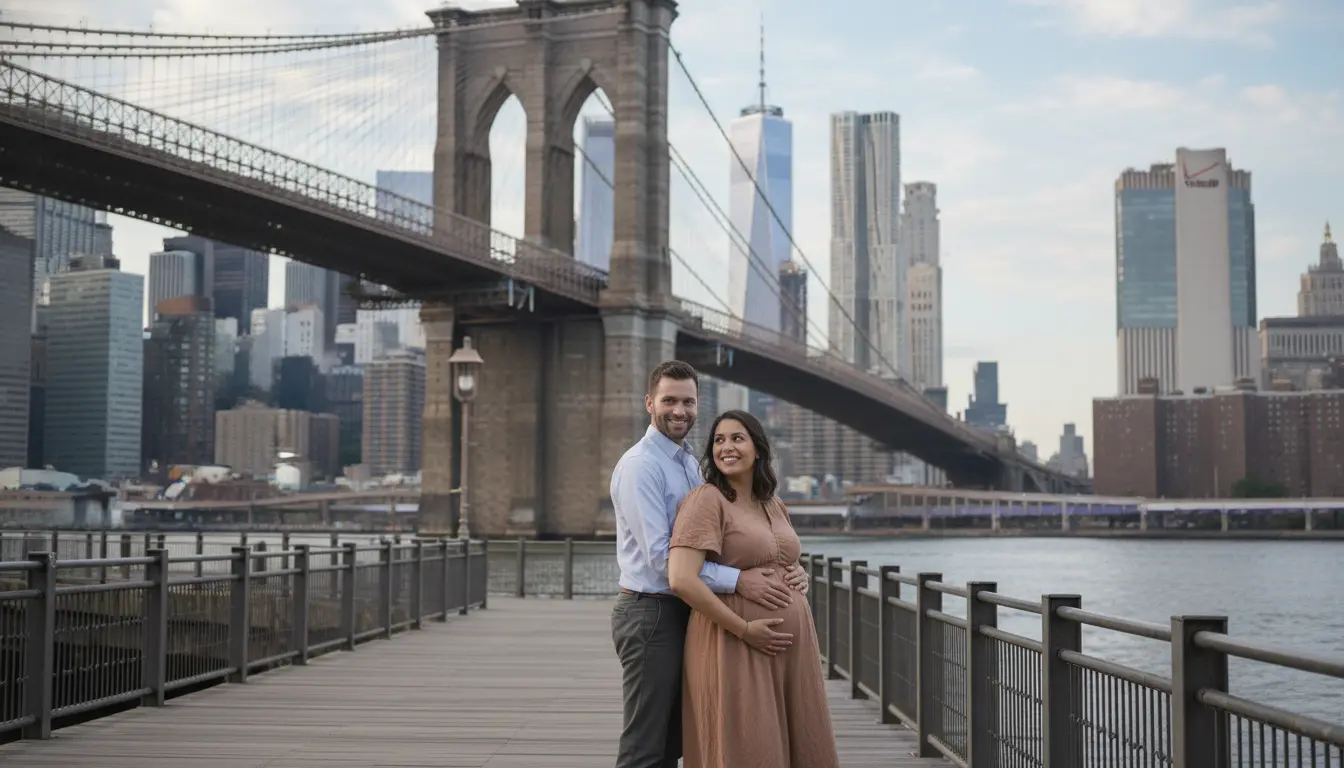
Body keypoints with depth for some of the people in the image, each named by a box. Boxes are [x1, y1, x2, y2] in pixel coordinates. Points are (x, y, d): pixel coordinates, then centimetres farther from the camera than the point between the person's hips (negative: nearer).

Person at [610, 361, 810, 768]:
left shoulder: (692, 464, 15)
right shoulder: (639, 465, -13)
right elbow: (660, 555, -22)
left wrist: (787, 572, -5)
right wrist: (737, 581, -27)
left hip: (683, 613, 9)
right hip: (651, 614, -9)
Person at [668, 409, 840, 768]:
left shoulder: (774, 505, 13)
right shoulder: (706, 500, -9)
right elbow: (681, 579, -20)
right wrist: (744, 629, -18)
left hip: (790, 647, 7)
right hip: (735, 647, -7)